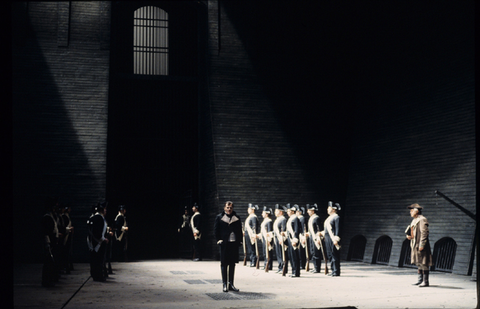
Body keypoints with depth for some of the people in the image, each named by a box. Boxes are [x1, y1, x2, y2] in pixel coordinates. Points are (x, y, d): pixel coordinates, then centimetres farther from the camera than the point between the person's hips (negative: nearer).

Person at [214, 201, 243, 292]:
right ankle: (224, 284, 7)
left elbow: (240, 230, 13)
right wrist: (218, 240, -6)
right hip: (224, 243, -3)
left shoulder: (237, 218, 10)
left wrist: (240, 241, 4)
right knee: (224, 264, 0)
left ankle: (231, 284, 16)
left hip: (234, 243, 3)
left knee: (232, 264, 8)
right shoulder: (219, 217, 3)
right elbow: (216, 230, 4)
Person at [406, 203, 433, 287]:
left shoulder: (422, 220, -13)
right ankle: (420, 280, 21)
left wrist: (421, 245, -22)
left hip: (421, 245, -10)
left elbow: (424, 233, -19)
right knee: (418, 263, 14)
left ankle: (426, 281, -2)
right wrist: (408, 235, 5)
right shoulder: (414, 220, 17)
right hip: (415, 245, 10)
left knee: (424, 263, -5)